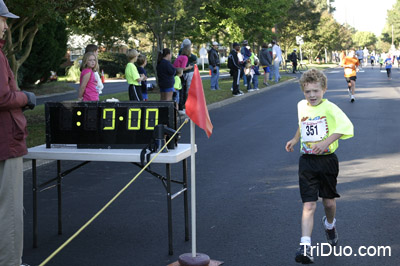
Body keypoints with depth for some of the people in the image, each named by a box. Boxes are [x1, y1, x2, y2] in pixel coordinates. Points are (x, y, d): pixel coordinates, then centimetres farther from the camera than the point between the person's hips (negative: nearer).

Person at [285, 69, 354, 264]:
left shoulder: (329, 107, -11)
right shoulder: (301, 106, 6)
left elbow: (346, 126, -26)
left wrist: (326, 142, -33)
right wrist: (295, 139, 21)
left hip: (327, 160, -2)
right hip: (307, 161, 2)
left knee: (329, 201, 14)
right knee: (309, 205, -7)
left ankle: (330, 224, 47)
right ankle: (305, 247, -13)